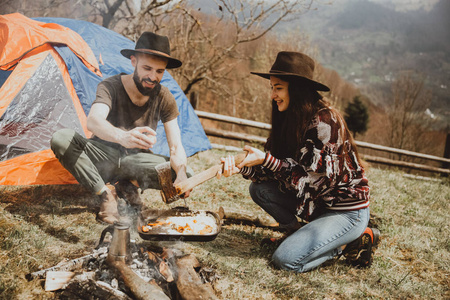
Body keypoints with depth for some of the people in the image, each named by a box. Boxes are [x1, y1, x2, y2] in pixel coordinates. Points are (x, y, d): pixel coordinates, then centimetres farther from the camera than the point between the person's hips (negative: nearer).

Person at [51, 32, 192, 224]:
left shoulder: (164, 98, -11)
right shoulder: (110, 87, -19)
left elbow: (176, 146, -16)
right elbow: (93, 121, -41)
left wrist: (181, 174, -39)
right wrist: (123, 137, -64)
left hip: (137, 160, 1)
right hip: (103, 155, -1)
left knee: (187, 174, -25)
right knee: (61, 139, -31)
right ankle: (105, 194, -23)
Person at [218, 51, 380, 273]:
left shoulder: (325, 120, -23)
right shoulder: (288, 120, 3)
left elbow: (312, 178, -24)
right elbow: (273, 169, 1)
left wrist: (266, 159, -29)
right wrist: (242, 168, -18)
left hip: (347, 211, -8)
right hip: (316, 203, 8)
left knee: (286, 259, -18)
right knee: (259, 189, -6)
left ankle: (357, 239, 0)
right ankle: (296, 232, 11)